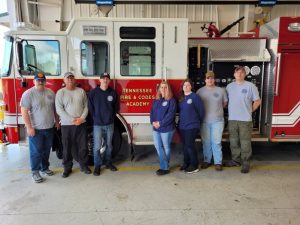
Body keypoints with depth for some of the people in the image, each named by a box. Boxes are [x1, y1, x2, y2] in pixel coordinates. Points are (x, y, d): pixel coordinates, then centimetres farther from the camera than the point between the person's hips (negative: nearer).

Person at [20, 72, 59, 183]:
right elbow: (24, 111, -14)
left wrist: (57, 121, 15)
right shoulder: (28, 94, -10)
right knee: (36, 151, 3)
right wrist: (29, 127, -17)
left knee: (46, 150, 15)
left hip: (49, 128, 5)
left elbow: (55, 108, 15)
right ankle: (35, 172, 16)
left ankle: (45, 168, 31)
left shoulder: (50, 93, 6)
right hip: (35, 129, -5)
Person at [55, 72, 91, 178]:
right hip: (66, 125, -2)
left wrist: (81, 118, -10)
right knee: (67, 148, 7)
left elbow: (86, 106, 5)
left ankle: (84, 165, 23)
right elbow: (59, 109, -8)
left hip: (81, 124, 2)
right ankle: (67, 168, 22)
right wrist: (72, 120, -14)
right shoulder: (60, 92, 0)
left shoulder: (81, 91, 7)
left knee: (83, 146, 7)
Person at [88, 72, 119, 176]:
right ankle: (97, 166, 16)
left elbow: (116, 107, 12)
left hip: (109, 124, 3)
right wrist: (95, 117, 1)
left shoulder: (113, 93, 2)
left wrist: (111, 116, 7)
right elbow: (90, 107, 0)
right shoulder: (93, 92, -4)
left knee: (109, 145, 14)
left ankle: (108, 162, 30)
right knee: (97, 147, 1)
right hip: (97, 124, -2)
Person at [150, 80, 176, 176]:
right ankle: (165, 166, 19)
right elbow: (152, 112, 10)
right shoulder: (156, 100, 13)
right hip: (156, 128, 6)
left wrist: (160, 123, -18)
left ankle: (165, 167, 18)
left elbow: (170, 114, -15)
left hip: (167, 128, -6)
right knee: (158, 147, 8)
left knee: (166, 147, 6)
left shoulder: (171, 100, -6)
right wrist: (153, 122, -8)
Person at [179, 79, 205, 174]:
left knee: (190, 145, -4)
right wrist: (180, 121, 14)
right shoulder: (181, 98, 11)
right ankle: (186, 163, 26)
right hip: (182, 126, 6)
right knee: (185, 146, 13)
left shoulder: (195, 96, -9)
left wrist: (197, 121, 5)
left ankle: (194, 166, 10)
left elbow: (201, 110, -6)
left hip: (192, 126, -6)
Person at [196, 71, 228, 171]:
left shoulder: (221, 90, 1)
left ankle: (218, 162, 12)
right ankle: (206, 160, 23)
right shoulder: (200, 91, 1)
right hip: (204, 121, 1)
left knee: (216, 142, 2)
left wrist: (217, 109, 14)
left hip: (217, 121, -1)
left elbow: (225, 102, 12)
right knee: (206, 142, 10)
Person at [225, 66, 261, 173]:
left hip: (245, 120, -4)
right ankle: (236, 160, 25)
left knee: (245, 143, 0)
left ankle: (246, 163, 11)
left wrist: (249, 111, 4)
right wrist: (232, 110, 11)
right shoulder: (229, 86, 8)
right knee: (234, 142, 12)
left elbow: (257, 101, 1)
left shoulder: (250, 86, -3)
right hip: (232, 119, 4)